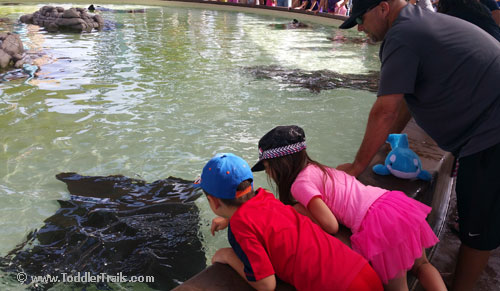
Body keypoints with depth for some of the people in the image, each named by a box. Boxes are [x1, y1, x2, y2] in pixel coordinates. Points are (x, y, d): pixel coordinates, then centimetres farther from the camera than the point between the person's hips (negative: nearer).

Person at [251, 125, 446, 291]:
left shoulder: (301, 183, -8)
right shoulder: (316, 169, 18)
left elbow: (331, 226, -12)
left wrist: (299, 212, 2)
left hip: (378, 222, -9)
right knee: (421, 265, 27)